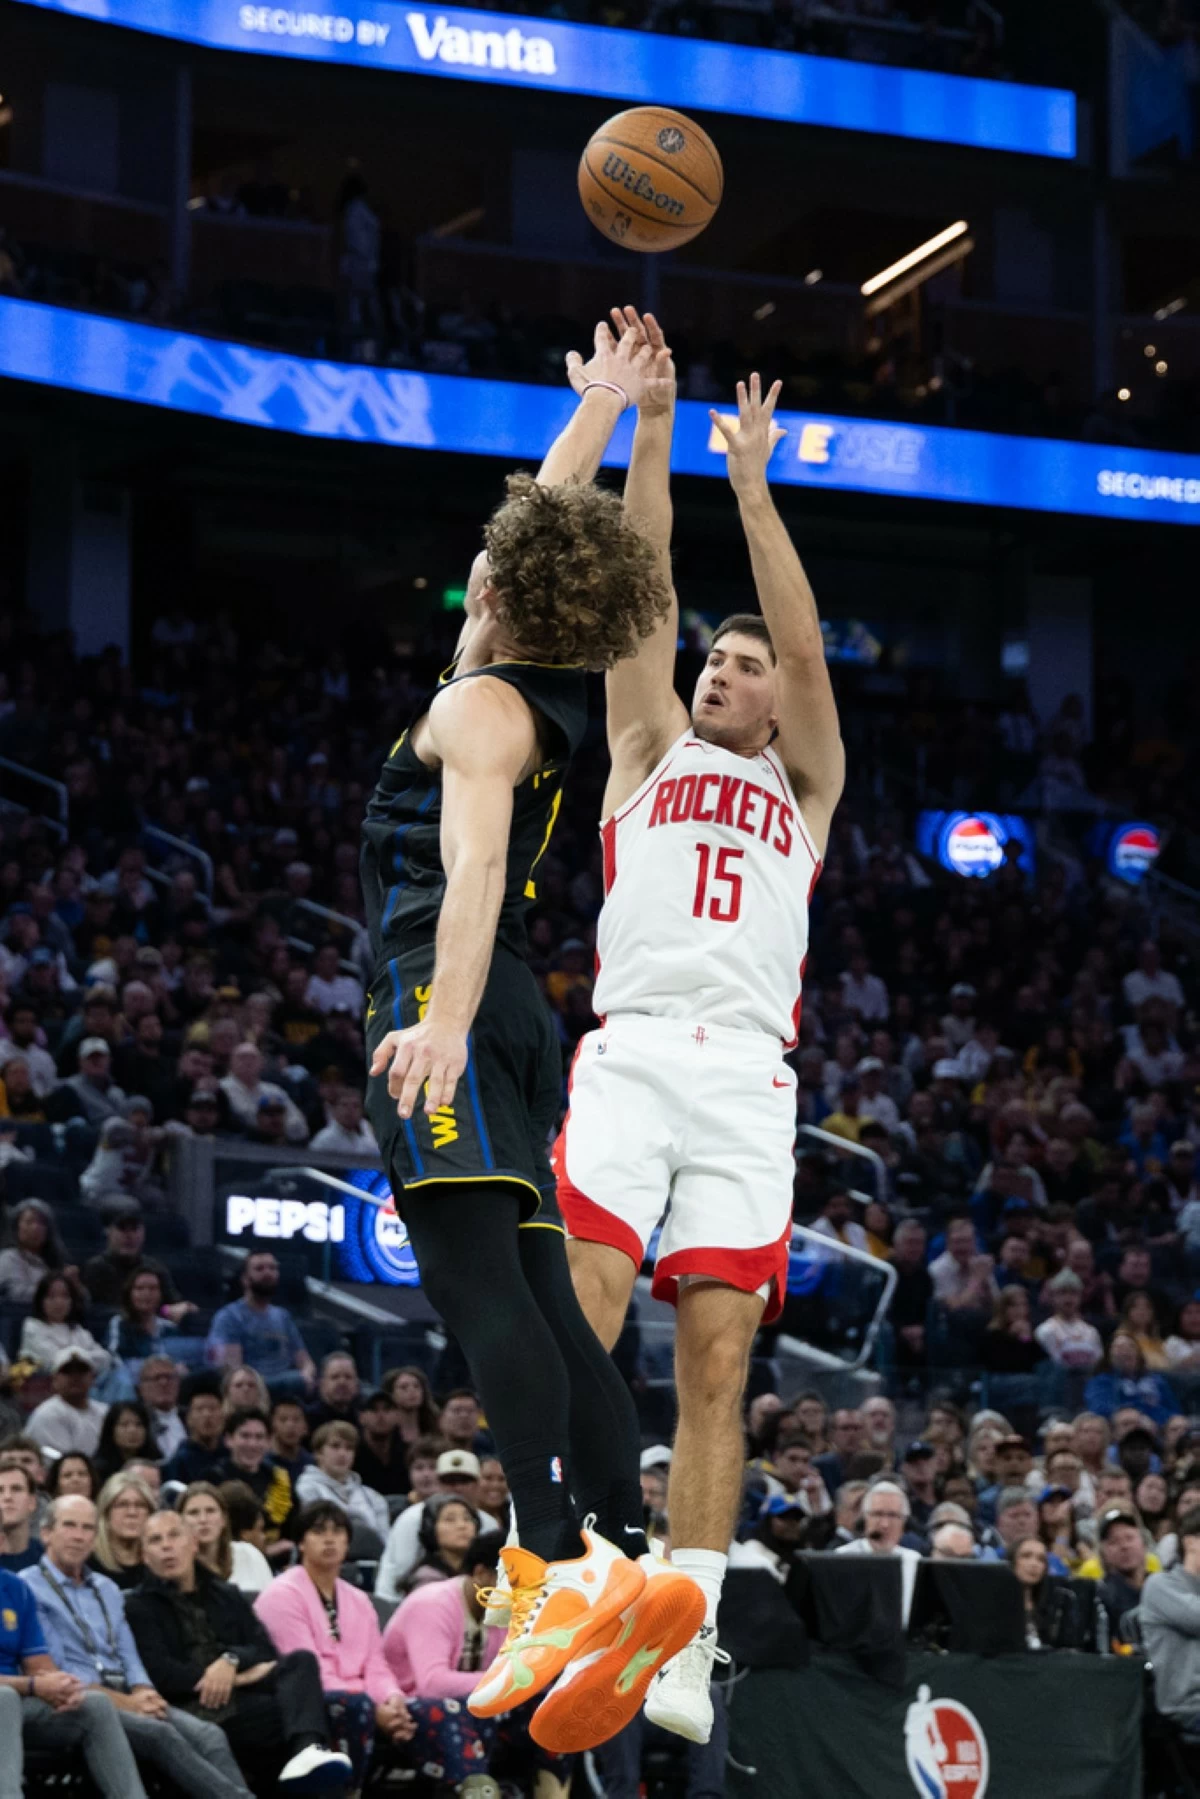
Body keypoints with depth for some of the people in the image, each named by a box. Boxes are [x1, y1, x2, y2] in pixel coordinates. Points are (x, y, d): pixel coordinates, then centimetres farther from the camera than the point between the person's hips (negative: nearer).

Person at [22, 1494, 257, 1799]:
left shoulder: (107, 1589, 25)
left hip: (127, 1698, 6)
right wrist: (123, 1702, -13)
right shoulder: (29, 1587, 2)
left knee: (209, 1735, -22)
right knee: (159, 1733, -34)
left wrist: (143, 1693, -5)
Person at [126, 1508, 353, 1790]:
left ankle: (307, 1748, -51)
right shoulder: (140, 1607, 10)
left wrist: (231, 1660, -12)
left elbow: (265, 1650, 13)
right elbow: (160, 1673, -6)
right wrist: (238, 1678, -7)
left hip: (244, 1697, 5)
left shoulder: (227, 1596, 28)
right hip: (197, 1713, -5)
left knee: (301, 1661, -26)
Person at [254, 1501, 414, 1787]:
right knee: (356, 1704, -38)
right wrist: (374, 1710, -22)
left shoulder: (358, 1601, 21)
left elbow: (375, 1667, 11)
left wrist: (392, 1699, -14)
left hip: (358, 1703, 6)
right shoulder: (283, 1595, -2)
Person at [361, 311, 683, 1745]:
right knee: (539, 1294, 3)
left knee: (477, 1276, -22)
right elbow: (551, 535, 37)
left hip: (445, 999, -9)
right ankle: (627, 1558, -6)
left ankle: (564, 1567, -36)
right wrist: (599, 410, 48)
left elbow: (475, 862, -22)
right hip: (502, 1018, 9)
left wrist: (444, 1016, -36)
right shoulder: (545, 693, 19)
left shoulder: (479, 708, -5)